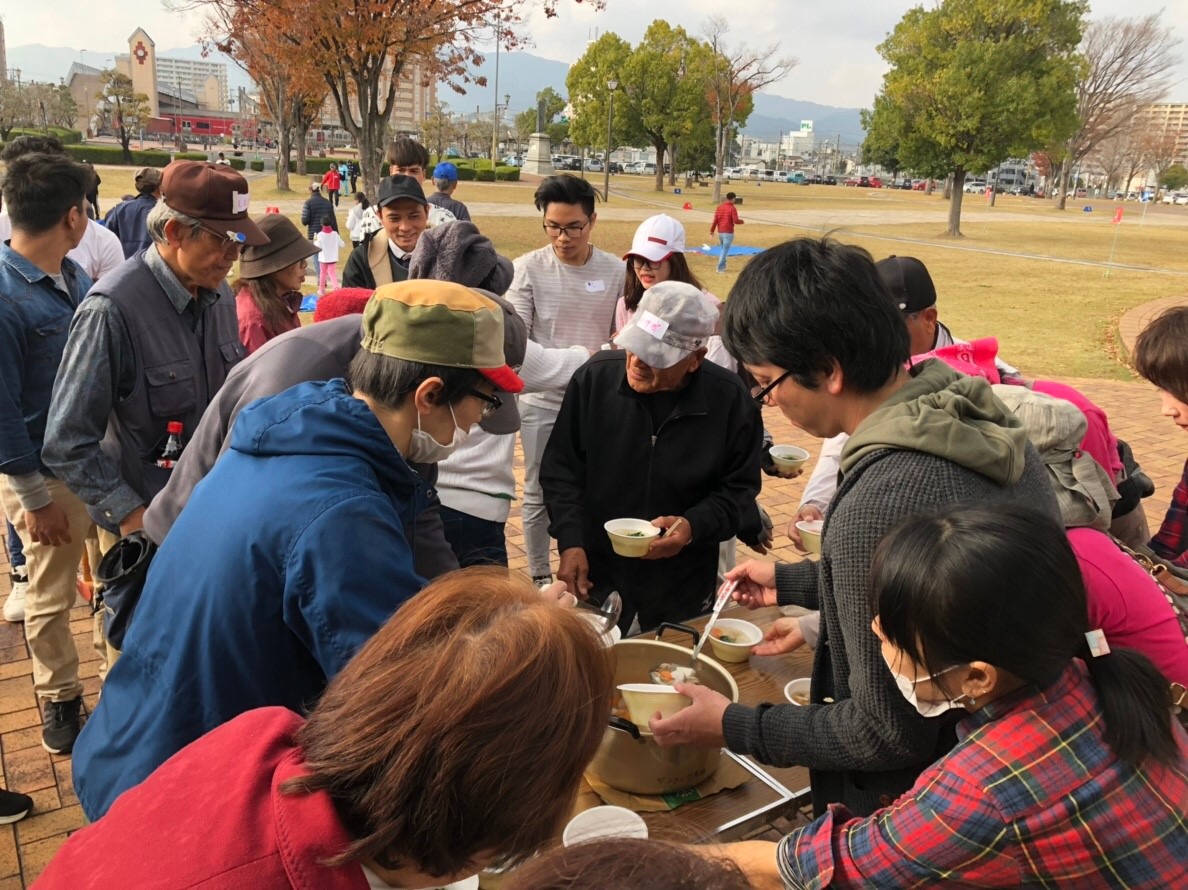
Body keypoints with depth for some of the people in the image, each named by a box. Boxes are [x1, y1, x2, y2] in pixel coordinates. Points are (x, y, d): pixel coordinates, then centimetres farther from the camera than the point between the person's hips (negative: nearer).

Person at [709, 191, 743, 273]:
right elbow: (736, 221, -16)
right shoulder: (732, 208, -11)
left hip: (720, 232, 6)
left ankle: (723, 265, 24)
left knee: (722, 248, 20)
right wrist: (742, 221, 5)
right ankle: (720, 267, -6)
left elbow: (715, 220, 4)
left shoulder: (719, 207, 6)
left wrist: (712, 231, 7)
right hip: (728, 232, -6)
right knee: (725, 249, -2)